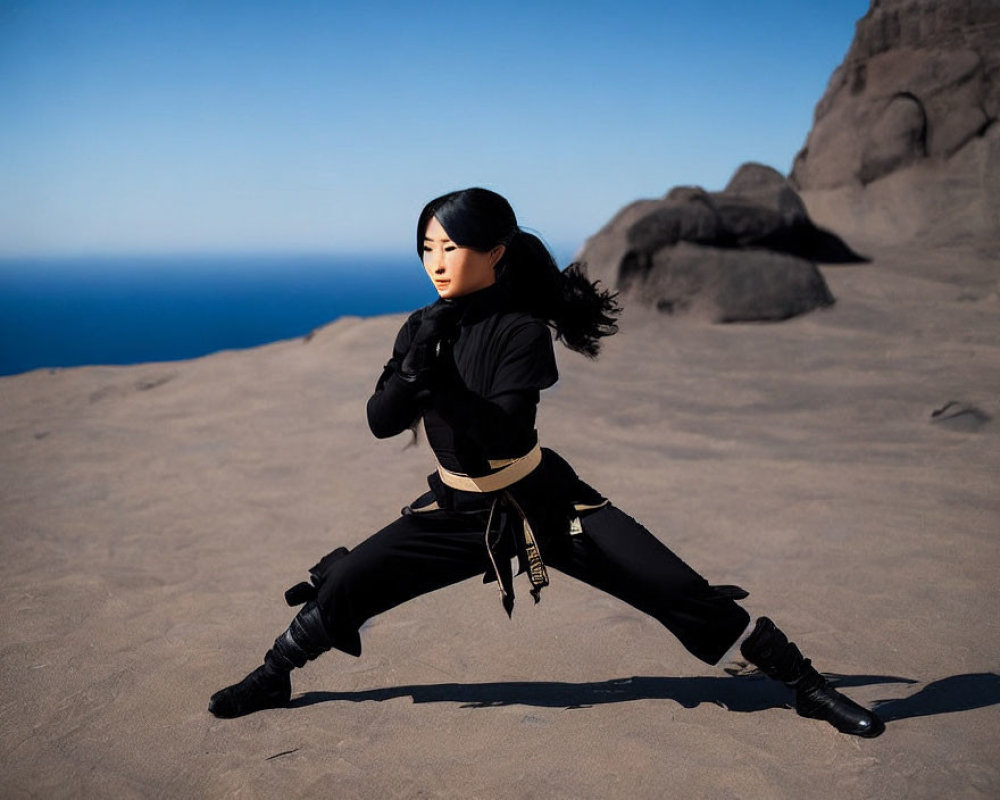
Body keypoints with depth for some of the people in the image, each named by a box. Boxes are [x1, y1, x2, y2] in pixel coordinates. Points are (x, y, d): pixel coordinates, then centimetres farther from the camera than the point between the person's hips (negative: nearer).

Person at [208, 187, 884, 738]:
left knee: (676, 590, -9)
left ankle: (805, 683, 7)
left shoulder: (523, 330, -18)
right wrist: (413, 365, -25)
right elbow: (380, 421, -7)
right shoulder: (424, 328, -2)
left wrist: (437, 383, -36)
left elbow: (505, 433, -27)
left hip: (544, 502, -4)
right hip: (458, 510, 4)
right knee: (344, 583, -1)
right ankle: (272, 680, 26)